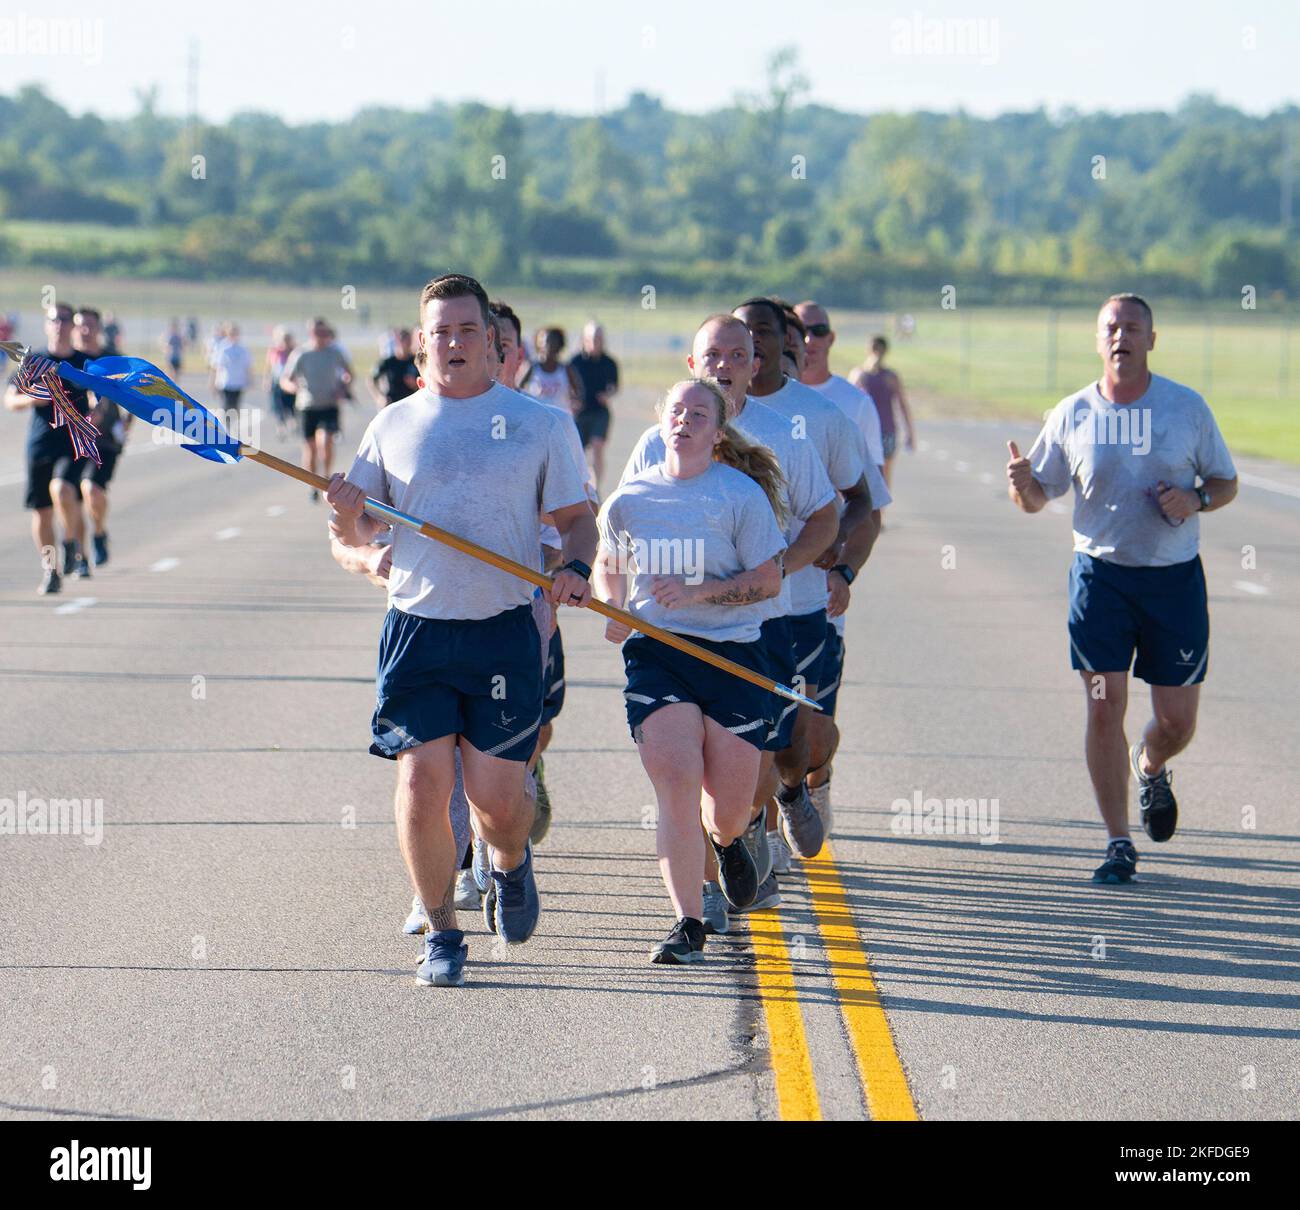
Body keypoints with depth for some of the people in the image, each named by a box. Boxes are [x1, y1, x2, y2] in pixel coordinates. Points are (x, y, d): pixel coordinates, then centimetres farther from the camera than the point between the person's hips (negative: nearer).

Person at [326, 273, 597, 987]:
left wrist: (575, 568, -11)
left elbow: (577, 519, 10)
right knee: (421, 785, -8)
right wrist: (349, 518, -10)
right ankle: (440, 932, 9)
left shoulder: (534, 424, 6)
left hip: (504, 633, -1)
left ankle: (510, 865, 33)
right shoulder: (393, 426, 9)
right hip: (417, 629, 1)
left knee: (496, 797, -2)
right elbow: (359, 535, 13)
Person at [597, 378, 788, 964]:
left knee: (727, 811, 3)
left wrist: (698, 592, -16)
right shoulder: (628, 500, 7)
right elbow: (609, 568, 26)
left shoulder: (742, 493, -2)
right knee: (676, 787, -16)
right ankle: (687, 924, -9)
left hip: (733, 656, -1)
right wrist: (614, 611, 11)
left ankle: (726, 842, 42)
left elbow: (768, 579, -5)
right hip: (655, 653, 1)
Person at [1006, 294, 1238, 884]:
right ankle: (1118, 843, 2)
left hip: (1176, 576, 0)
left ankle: (1150, 769, 40)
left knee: (1176, 719, 3)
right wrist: (1022, 483, -15)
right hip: (1100, 574, 0)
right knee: (1104, 706, -8)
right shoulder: (1072, 414, 2)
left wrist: (1195, 499, -12)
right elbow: (1037, 498, 8)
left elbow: (1225, 482, 10)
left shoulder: (1187, 407, 1)